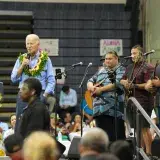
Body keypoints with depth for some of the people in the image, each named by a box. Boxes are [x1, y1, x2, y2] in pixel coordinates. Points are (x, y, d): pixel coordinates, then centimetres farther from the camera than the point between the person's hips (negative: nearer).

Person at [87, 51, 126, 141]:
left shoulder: (121, 70, 2)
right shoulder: (101, 71, 22)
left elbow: (118, 84, -13)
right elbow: (90, 81, 22)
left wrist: (100, 89, -13)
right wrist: (91, 87, -2)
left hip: (114, 109, -6)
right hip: (100, 108, 6)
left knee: (117, 136, -8)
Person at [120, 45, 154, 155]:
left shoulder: (148, 68, -5)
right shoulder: (129, 68, 19)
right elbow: (122, 80, 25)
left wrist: (134, 86, -20)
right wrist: (124, 82, 2)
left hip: (144, 101, -7)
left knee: (144, 127, -11)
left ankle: (148, 152, -10)